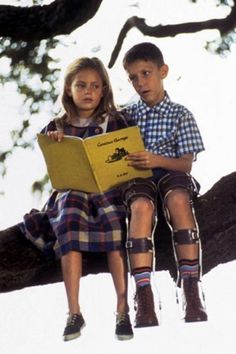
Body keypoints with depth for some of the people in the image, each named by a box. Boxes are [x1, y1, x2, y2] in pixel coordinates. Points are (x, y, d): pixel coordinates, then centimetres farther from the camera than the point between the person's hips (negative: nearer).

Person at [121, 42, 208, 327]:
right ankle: (144, 299, -43)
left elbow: (186, 164, 2)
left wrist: (157, 161, -18)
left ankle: (191, 291, -39)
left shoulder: (180, 114, 11)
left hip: (171, 173, -1)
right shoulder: (126, 115, 19)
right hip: (136, 179, 1)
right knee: (141, 206, -37)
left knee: (178, 199, -39)